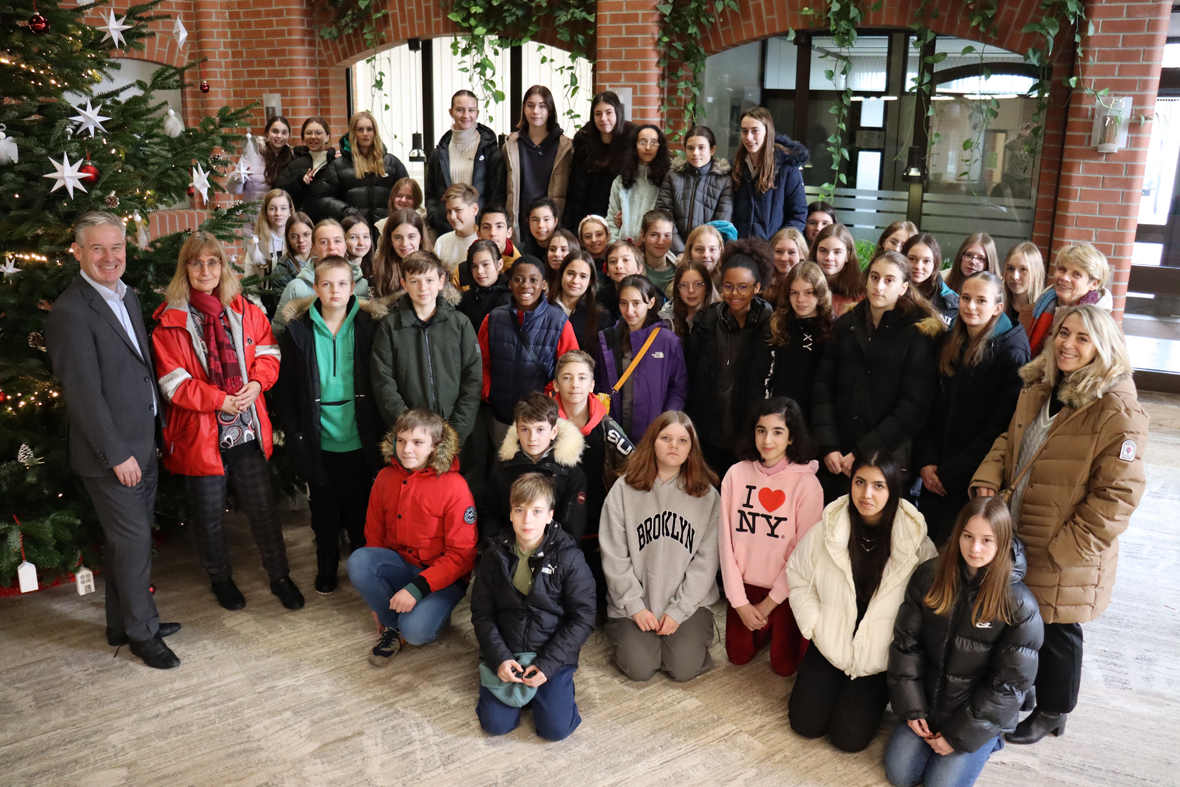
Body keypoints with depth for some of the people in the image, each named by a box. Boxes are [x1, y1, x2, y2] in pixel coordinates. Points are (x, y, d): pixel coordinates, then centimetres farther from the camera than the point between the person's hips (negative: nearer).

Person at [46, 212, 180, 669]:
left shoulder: (128, 297, 10)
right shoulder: (70, 312, -17)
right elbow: (83, 392, -18)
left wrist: (161, 425, 12)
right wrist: (117, 454, -17)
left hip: (143, 445, 8)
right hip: (111, 454, -8)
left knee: (128, 540, 18)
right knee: (132, 540, 2)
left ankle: (124, 623, 32)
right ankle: (142, 632, 18)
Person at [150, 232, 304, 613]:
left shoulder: (245, 311, 5)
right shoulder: (169, 321, -6)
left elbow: (267, 352, 8)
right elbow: (173, 381, -10)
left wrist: (257, 383, -11)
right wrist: (220, 400, -17)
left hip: (248, 431, 2)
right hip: (199, 434, -2)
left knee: (263, 508, 9)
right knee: (209, 515, 12)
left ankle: (280, 575, 26)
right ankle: (220, 578, 34)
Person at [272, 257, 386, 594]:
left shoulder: (369, 326, -2)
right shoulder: (298, 331, -1)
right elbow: (285, 389, 1)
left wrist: (380, 433, -5)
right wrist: (294, 434, -5)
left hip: (359, 439, 0)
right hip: (319, 441, 1)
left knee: (360, 506, 11)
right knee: (324, 509, 13)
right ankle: (326, 567, 32)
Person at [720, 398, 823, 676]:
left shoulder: (807, 483, -17)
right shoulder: (737, 474, -9)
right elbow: (727, 540, -6)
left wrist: (769, 604, -10)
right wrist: (739, 601, -7)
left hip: (785, 590, -3)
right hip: (744, 584, 3)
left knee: (784, 666, 5)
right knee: (738, 656, 13)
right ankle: (763, 627, 40)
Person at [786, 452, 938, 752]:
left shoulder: (915, 540, -15)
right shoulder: (827, 529, -9)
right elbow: (798, 578, 4)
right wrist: (814, 625, -3)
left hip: (879, 655, -2)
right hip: (829, 645, 2)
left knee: (849, 737, -6)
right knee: (805, 724, -1)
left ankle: (873, 697, 24)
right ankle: (829, 685, 29)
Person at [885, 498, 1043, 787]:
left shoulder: (1019, 605, -18)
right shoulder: (929, 576, -9)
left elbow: (1010, 683, -13)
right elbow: (906, 643, -2)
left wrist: (960, 735, -12)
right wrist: (911, 709, -6)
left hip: (980, 713, -3)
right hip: (928, 702, 3)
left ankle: (986, 743, 16)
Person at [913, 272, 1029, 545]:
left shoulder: (1011, 354, -9)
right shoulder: (946, 344, 7)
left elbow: (998, 428, -12)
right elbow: (927, 408, 8)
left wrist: (949, 473, -12)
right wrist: (925, 463, -5)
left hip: (974, 480, -5)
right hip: (933, 477, 5)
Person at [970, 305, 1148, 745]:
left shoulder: (1118, 412, -19)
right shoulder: (1037, 391, 4)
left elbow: (1118, 493, -19)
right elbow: (1009, 441, 14)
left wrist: (1068, 548, -19)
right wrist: (987, 479, -6)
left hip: (1066, 555, -6)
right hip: (1017, 542, 6)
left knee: (1056, 631, 13)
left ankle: (1052, 713, 35)